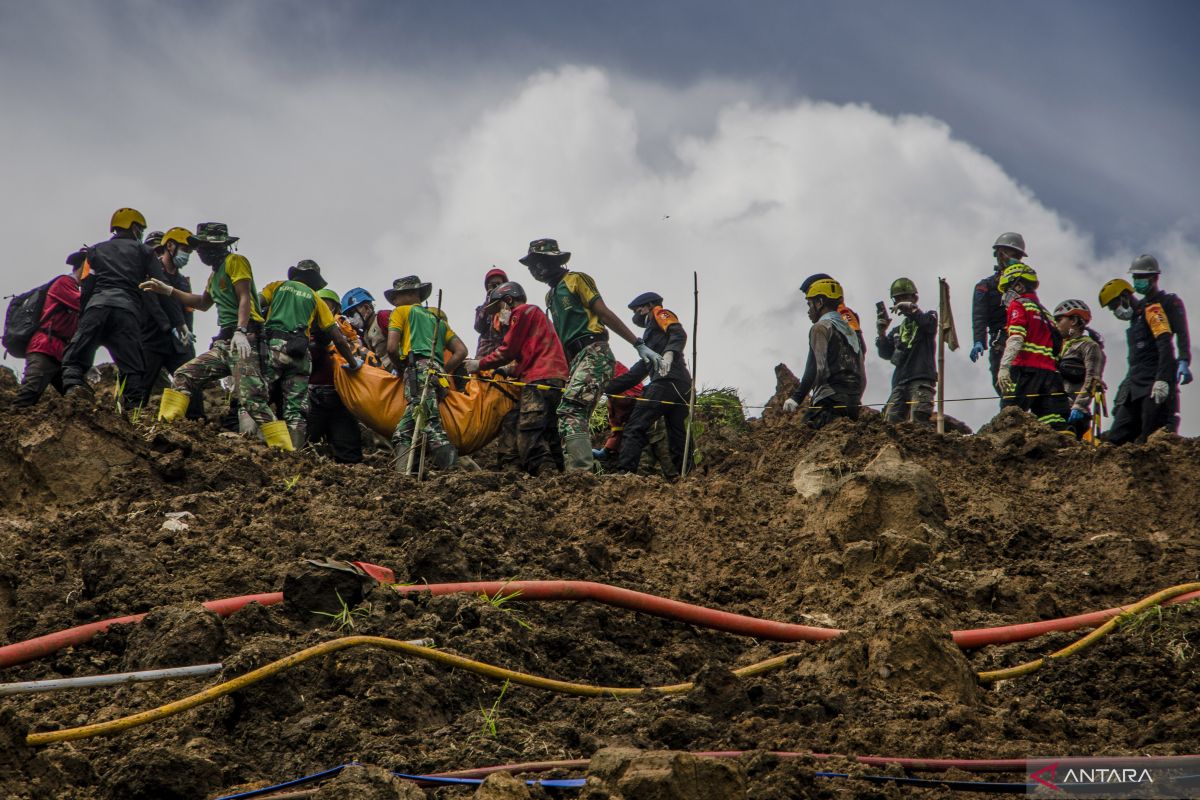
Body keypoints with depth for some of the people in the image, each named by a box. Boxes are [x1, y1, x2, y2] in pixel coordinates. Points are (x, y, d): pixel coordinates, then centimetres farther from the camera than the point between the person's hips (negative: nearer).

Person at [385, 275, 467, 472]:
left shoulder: (401, 312, 15)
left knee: (429, 421, -23)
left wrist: (402, 365, 19)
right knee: (404, 428, 4)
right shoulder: (438, 317, 34)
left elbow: (392, 348, 1)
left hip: (418, 369, -7)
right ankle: (403, 471, -11)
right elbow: (461, 351, 24)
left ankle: (449, 463, -40)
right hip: (438, 372, 7)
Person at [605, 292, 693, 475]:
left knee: (635, 427, -13)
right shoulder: (650, 334, 37)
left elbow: (679, 334, -9)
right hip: (683, 388, 9)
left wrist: (669, 353, -28)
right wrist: (607, 387, 31)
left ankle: (624, 472, -24)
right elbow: (636, 374, 34)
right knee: (678, 438, 6)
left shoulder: (660, 314, 13)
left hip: (667, 382, -9)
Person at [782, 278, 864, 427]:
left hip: (830, 403, -9)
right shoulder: (851, 330, 25)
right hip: (854, 406, 9)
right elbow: (862, 377, 24)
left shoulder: (821, 327, -2)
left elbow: (818, 368, -15)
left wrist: (796, 398, -15)